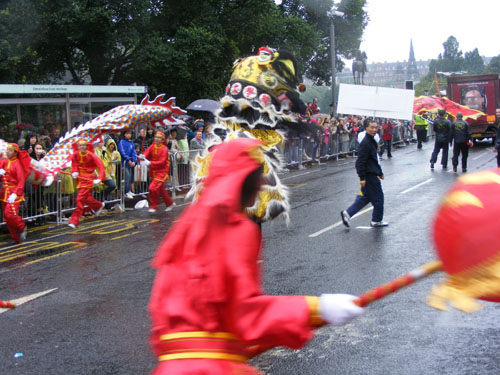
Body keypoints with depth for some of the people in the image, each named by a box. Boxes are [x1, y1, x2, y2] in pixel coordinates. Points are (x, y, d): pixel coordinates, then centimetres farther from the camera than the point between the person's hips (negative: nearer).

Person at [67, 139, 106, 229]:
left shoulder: (91, 155, -17)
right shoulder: (75, 155, -4)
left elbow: (100, 166, -20)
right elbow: (74, 163, 16)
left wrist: (99, 178, -31)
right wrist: (75, 171, -5)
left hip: (88, 178, -6)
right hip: (80, 177, 6)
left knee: (80, 199, -12)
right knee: (86, 198, 18)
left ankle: (74, 221, -11)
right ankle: (99, 206, 49)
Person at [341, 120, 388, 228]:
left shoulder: (372, 141, 13)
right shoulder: (365, 143, -19)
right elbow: (361, 161, -22)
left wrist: (380, 172, 26)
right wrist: (362, 177, -24)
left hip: (372, 173, 10)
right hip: (369, 175, -10)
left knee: (366, 197, 14)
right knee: (378, 197, 2)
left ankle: (347, 213, 10)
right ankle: (376, 220, 16)